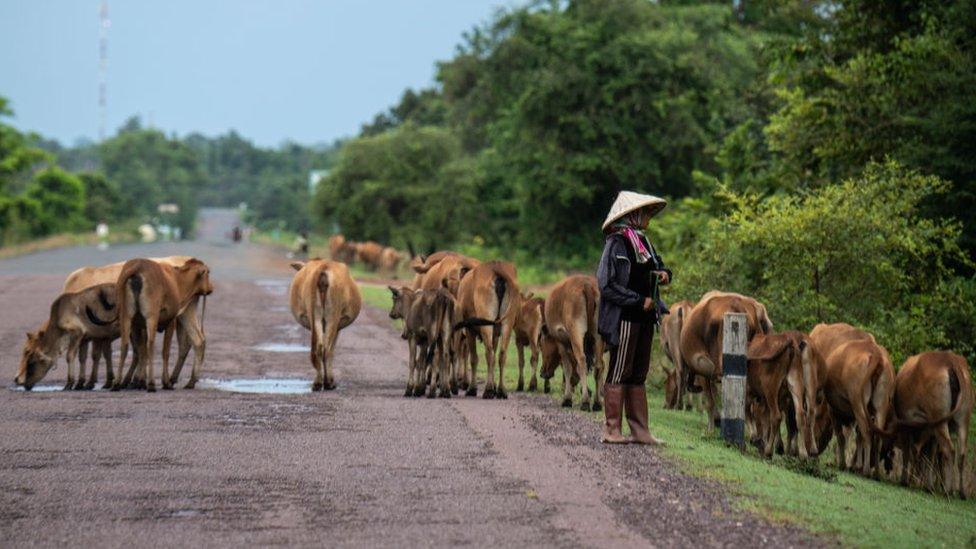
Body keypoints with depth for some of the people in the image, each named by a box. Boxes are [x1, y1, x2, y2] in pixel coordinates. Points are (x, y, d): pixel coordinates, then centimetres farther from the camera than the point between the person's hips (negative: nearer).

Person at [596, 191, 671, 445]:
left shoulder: (643, 242, 13)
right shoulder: (616, 243, -13)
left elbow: (658, 265, 29)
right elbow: (607, 285, -18)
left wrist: (664, 273, 4)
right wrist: (640, 301, -17)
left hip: (644, 319, 9)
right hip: (623, 318, -8)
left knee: (638, 375, 11)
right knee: (619, 374, -2)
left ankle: (640, 430, 16)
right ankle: (611, 430, 4)